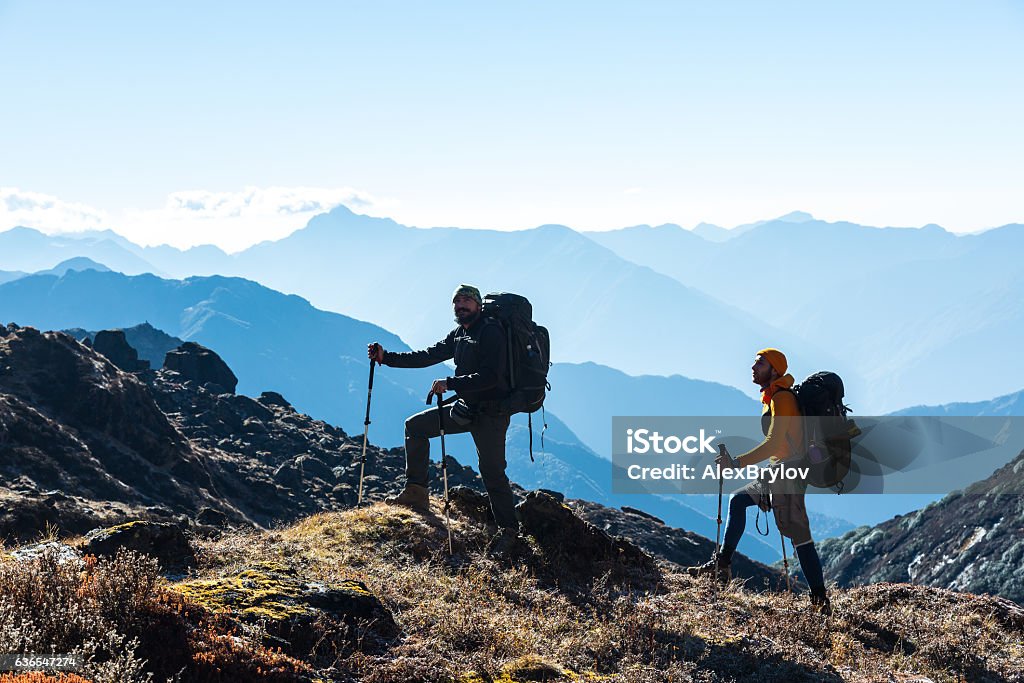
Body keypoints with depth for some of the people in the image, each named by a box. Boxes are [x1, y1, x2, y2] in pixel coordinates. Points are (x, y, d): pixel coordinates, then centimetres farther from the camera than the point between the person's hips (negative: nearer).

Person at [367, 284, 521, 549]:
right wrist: (387, 357, 3)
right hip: (466, 408, 9)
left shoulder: (491, 333, -16)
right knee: (415, 426, 8)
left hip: (491, 413, -9)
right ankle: (416, 492, 8)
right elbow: (428, 356, 10)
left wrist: (450, 383, -31)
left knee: (492, 471, -7)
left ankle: (508, 529, 6)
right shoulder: (459, 334, 11)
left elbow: (490, 376, -26)